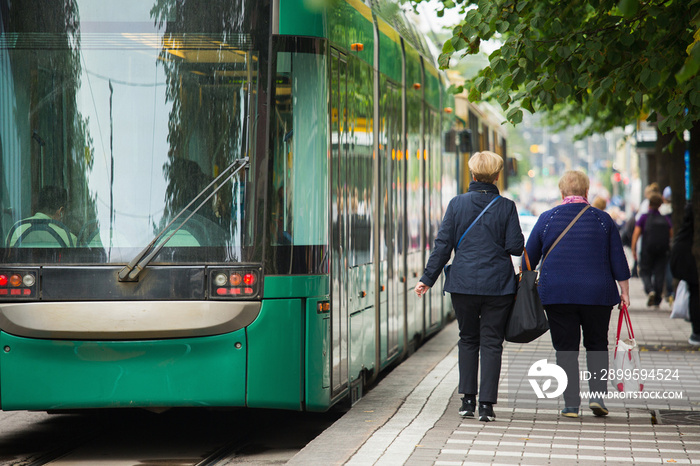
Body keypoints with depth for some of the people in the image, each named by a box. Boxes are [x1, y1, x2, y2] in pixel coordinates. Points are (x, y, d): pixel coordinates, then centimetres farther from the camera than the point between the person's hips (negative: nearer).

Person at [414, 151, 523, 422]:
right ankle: (486, 404, -2)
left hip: (464, 283, 1)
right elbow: (515, 247, -5)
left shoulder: (457, 204, -1)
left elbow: (443, 245, -2)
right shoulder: (506, 207, -4)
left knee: (468, 339, 15)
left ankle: (468, 400, 11)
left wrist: (428, 278, 4)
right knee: (491, 342, 3)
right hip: (498, 284, -1)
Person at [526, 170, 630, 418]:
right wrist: (624, 292, 9)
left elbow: (529, 258, 8)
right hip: (598, 293, 0)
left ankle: (571, 404, 1)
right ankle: (597, 395, 0)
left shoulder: (547, 218, 3)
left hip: (557, 293, 0)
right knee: (597, 344, 14)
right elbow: (618, 260, 3)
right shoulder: (603, 219, 3)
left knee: (566, 348, 4)